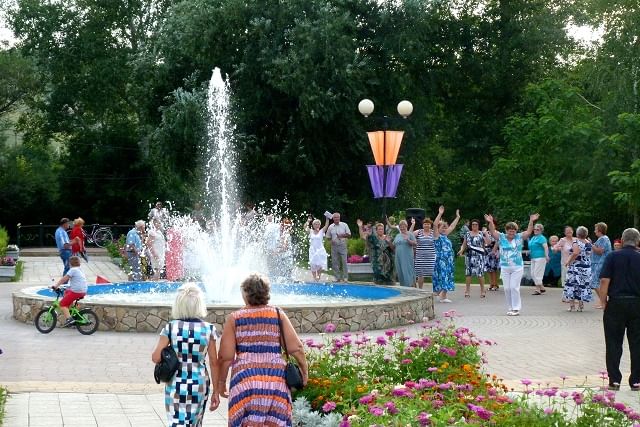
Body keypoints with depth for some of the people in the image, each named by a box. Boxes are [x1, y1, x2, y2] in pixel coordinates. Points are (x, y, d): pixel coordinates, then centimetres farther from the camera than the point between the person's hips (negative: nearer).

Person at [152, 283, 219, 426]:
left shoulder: (170, 327, -7)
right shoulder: (209, 329, -5)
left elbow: (156, 358, -9)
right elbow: (214, 362, -4)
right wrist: (216, 391, 3)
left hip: (176, 386, -1)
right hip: (199, 385, 1)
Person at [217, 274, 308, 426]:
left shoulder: (234, 318, 2)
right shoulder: (278, 315, 4)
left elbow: (225, 356, -1)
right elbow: (296, 349, 0)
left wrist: (221, 381, 12)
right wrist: (304, 370, 15)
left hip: (245, 381, -1)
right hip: (276, 378, 1)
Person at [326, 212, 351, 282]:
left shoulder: (344, 225, 2)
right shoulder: (330, 227, 7)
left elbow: (349, 235, 3)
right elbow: (328, 237, 12)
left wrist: (342, 235, -14)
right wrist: (331, 240, -8)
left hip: (342, 246, -2)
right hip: (334, 246, 2)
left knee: (344, 261, -7)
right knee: (335, 262, 2)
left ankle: (345, 277, -3)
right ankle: (337, 277, 9)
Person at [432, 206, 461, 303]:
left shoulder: (445, 236, 17)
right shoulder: (437, 235, -4)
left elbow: (452, 226, 28)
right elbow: (435, 224, -19)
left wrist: (457, 217, 31)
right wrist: (440, 214, -25)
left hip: (448, 260, 8)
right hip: (440, 259, -8)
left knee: (447, 276, 7)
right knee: (442, 276, -11)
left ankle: (443, 296, 10)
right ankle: (441, 296, -11)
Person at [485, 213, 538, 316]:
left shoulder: (519, 237, 2)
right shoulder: (501, 237, 3)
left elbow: (529, 231, -3)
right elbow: (492, 232, -5)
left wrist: (531, 221, -17)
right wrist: (490, 222, -22)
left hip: (517, 267, -2)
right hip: (505, 268, 2)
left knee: (514, 287, -7)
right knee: (507, 288, 5)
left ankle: (516, 308, 0)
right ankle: (510, 308, 15)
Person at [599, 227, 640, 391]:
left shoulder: (613, 256, -5)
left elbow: (604, 281, -10)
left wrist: (603, 303, -1)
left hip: (616, 303, -1)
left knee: (614, 343, 6)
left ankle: (614, 380, 6)